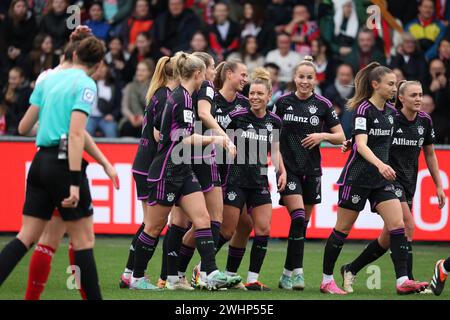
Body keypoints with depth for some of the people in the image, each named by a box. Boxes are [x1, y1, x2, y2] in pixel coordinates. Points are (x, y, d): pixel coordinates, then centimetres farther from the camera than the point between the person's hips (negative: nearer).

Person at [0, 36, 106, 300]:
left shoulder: (49, 79, 13)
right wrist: (75, 183, -20)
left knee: (26, 237, 7)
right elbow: (76, 133, -17)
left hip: (40, 161, 7)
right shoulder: (86, 85, -7)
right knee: (83, 241, 1)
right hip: (63, 162, -7)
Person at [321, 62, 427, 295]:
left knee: (397, 225, -8)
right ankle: (327, 280, 13)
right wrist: (380, 164, -39)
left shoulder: (391, 111, 8)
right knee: (342, 229, 2)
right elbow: (361, 145, -25)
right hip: (357, 177, -7)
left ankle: (402, 281, -11)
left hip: (381, 180, 7)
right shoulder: (363, 109, -13)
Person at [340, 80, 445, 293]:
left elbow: (429, 155, 15)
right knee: (408, 225, -19)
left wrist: (439, 186, 14)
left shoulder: (425, 121, 4)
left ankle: (351, 270, 20)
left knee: (388, 237, 5)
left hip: (409, 182, 6)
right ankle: (407, 281, -13)